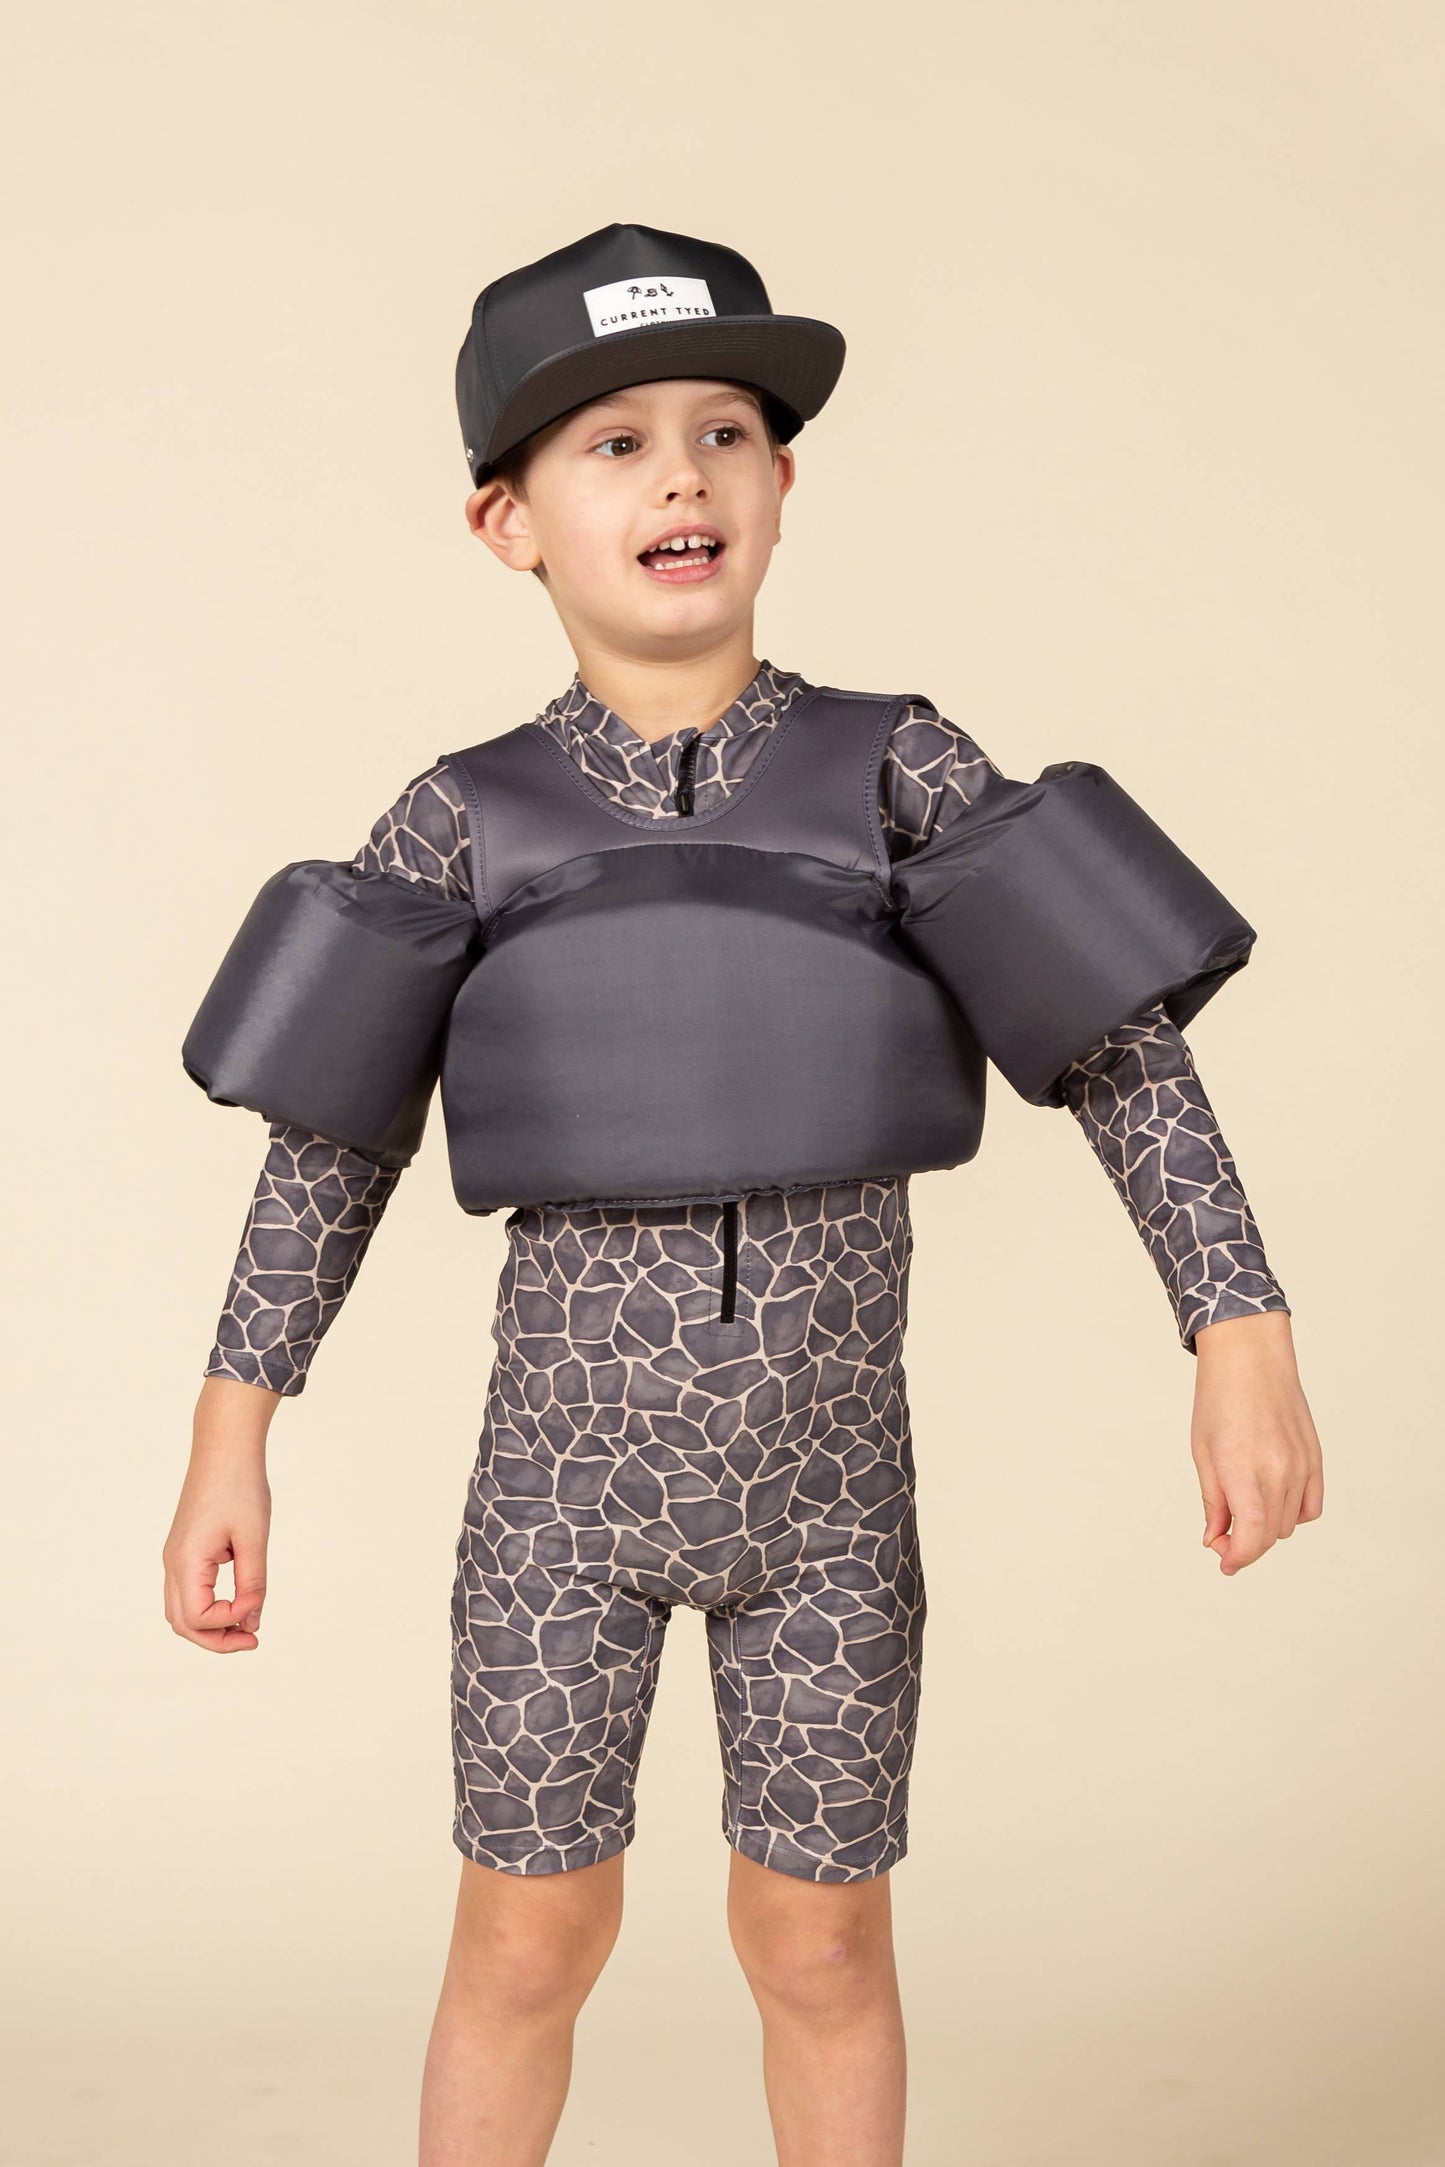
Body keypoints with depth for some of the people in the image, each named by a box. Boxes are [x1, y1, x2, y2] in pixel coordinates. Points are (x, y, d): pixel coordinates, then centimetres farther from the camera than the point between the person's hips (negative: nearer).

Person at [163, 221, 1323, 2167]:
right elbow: (333, 1146, 1)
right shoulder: (464, 821, -3)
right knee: (529, 1940, 9)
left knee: (820, 1945, 11)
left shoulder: (897, 770, -4)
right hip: (565, 1476, 0)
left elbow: (1121, 1044, -6)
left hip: (825, 1487, 0)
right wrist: (233, 1438, 0)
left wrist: (1243, 1340, -12)